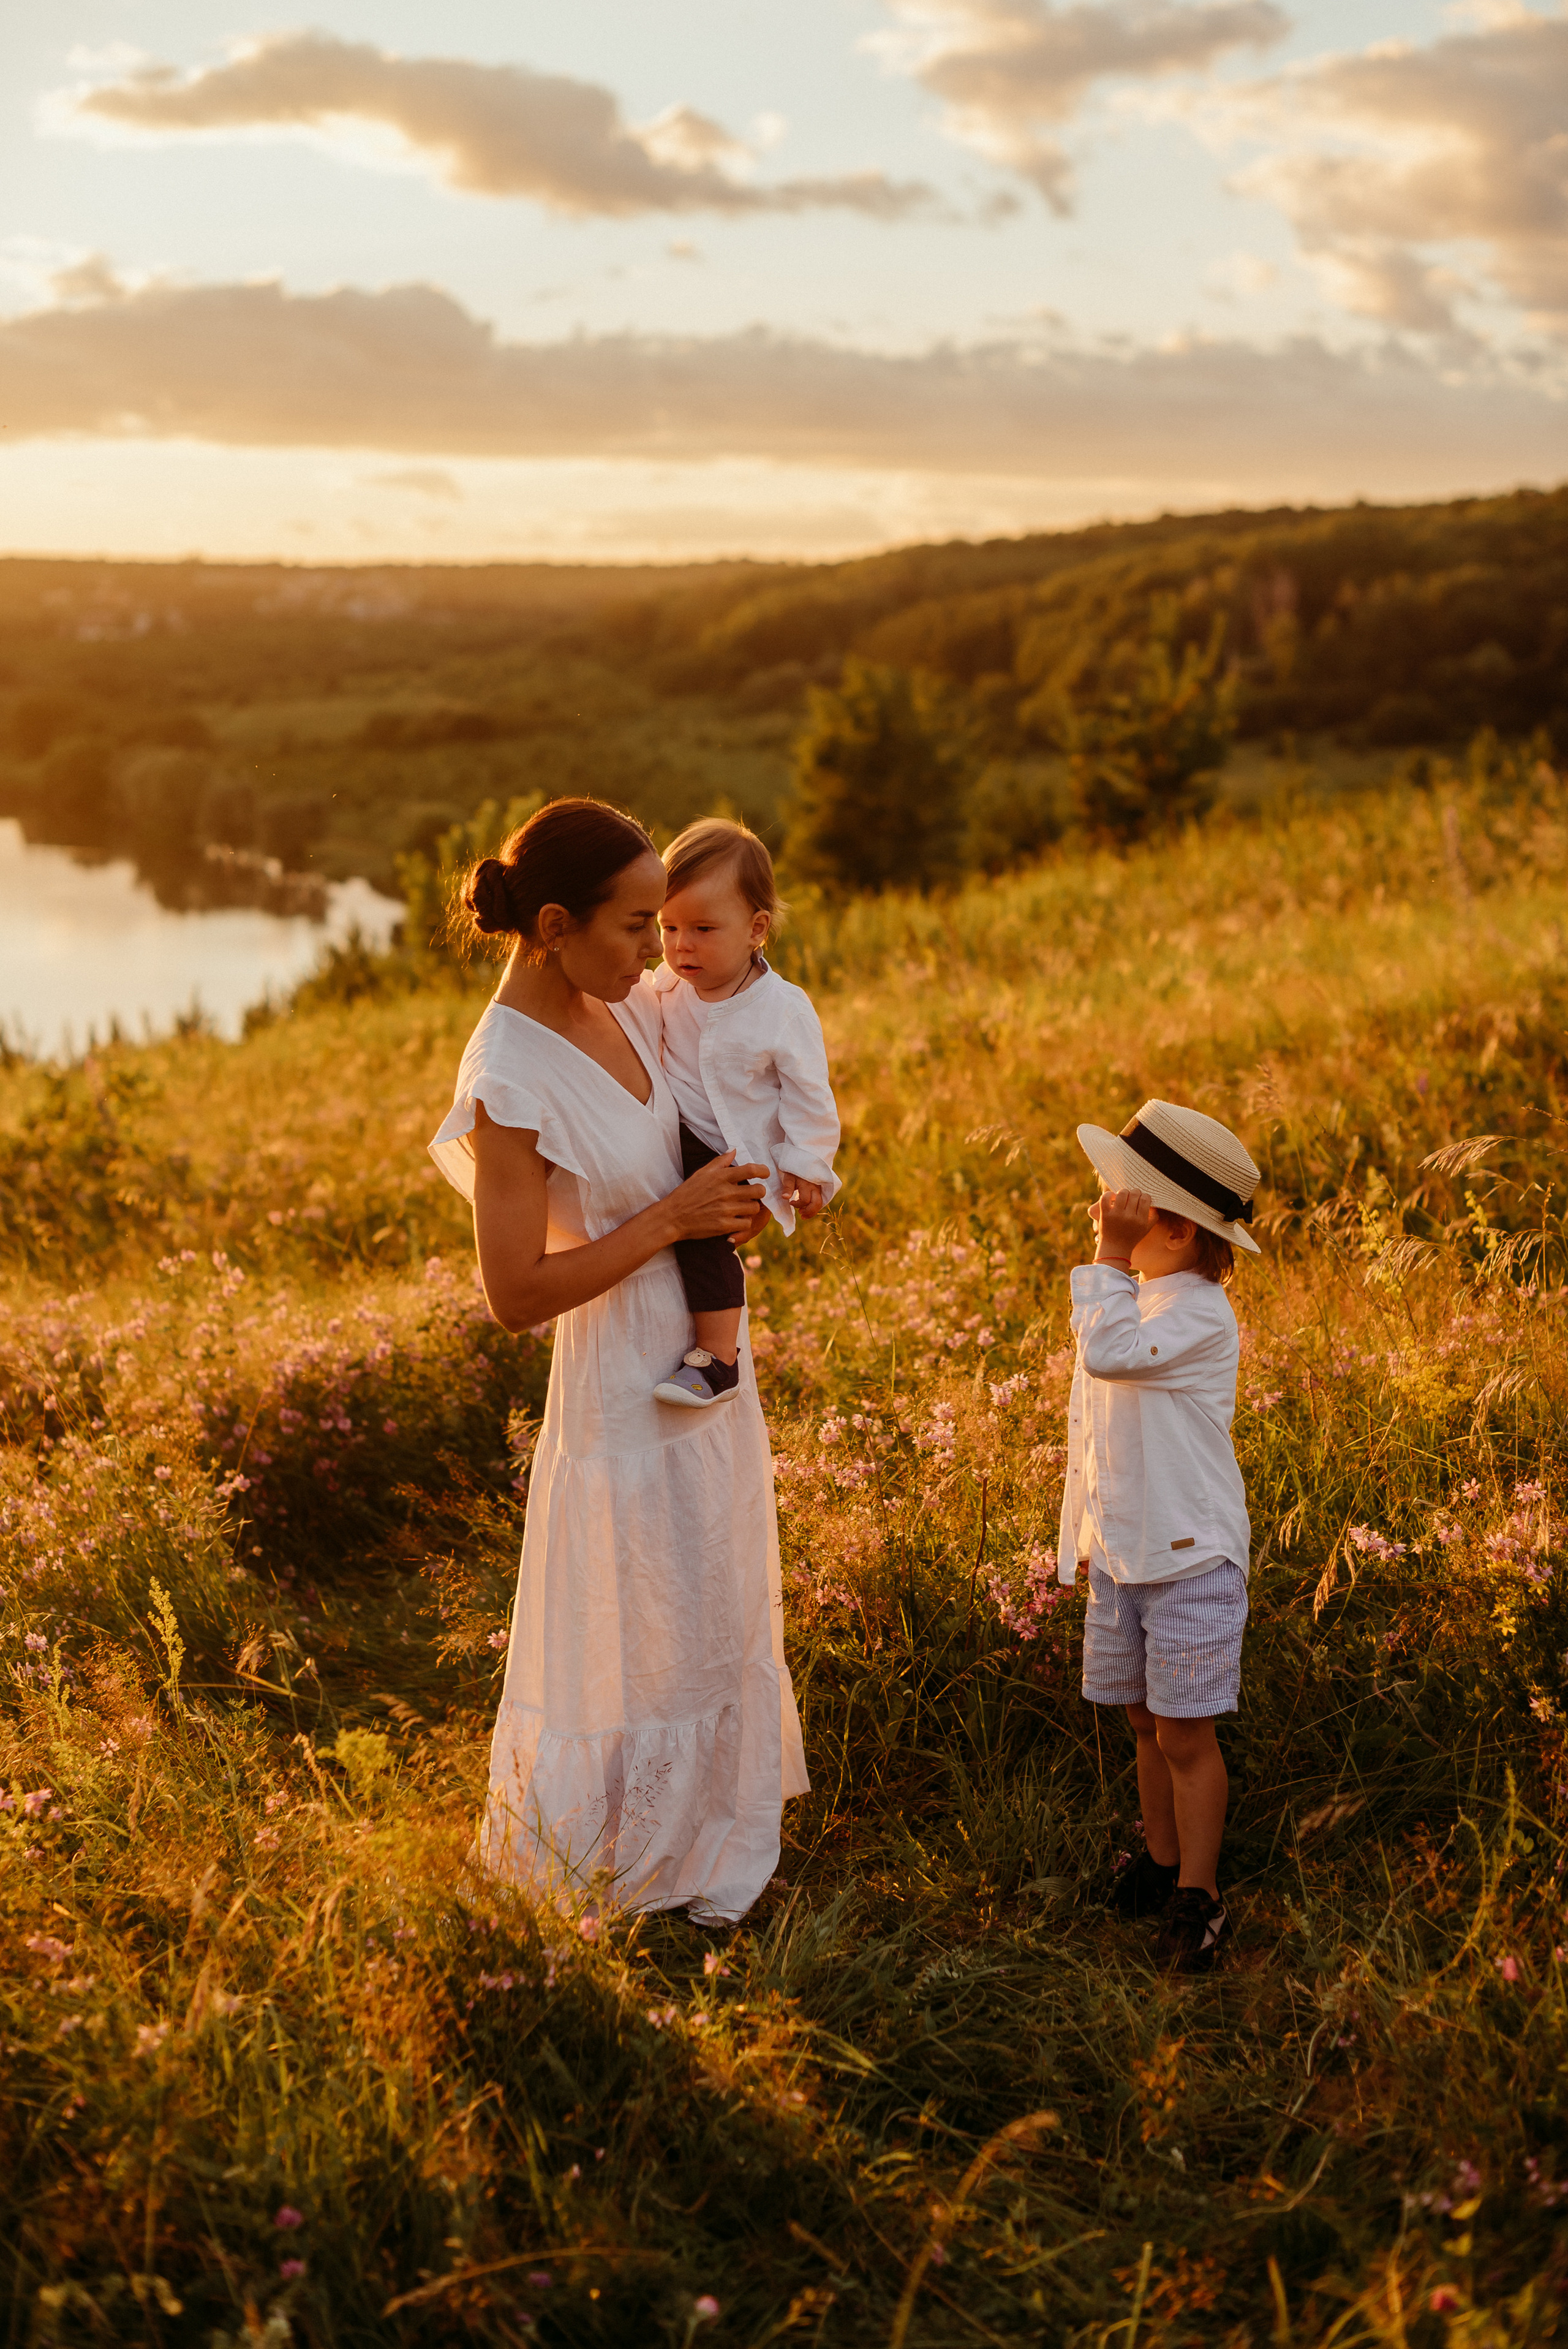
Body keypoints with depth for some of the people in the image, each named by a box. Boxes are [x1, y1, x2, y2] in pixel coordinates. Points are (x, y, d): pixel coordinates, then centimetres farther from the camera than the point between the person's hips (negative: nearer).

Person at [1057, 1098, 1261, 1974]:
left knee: (1186, 1734, 0)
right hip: (1120, 1555, 8)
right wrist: (1084, 1530, 20)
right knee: (1147, 1723, 16)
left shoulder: (1201, 1316, -19)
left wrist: (1109, 1256, -30)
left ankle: (1198, 1898, 10)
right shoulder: (1128, 1299, 9)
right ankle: (1162, 1861, 30)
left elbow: (1110, 1353, -37)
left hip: (1192, 1560, -8)